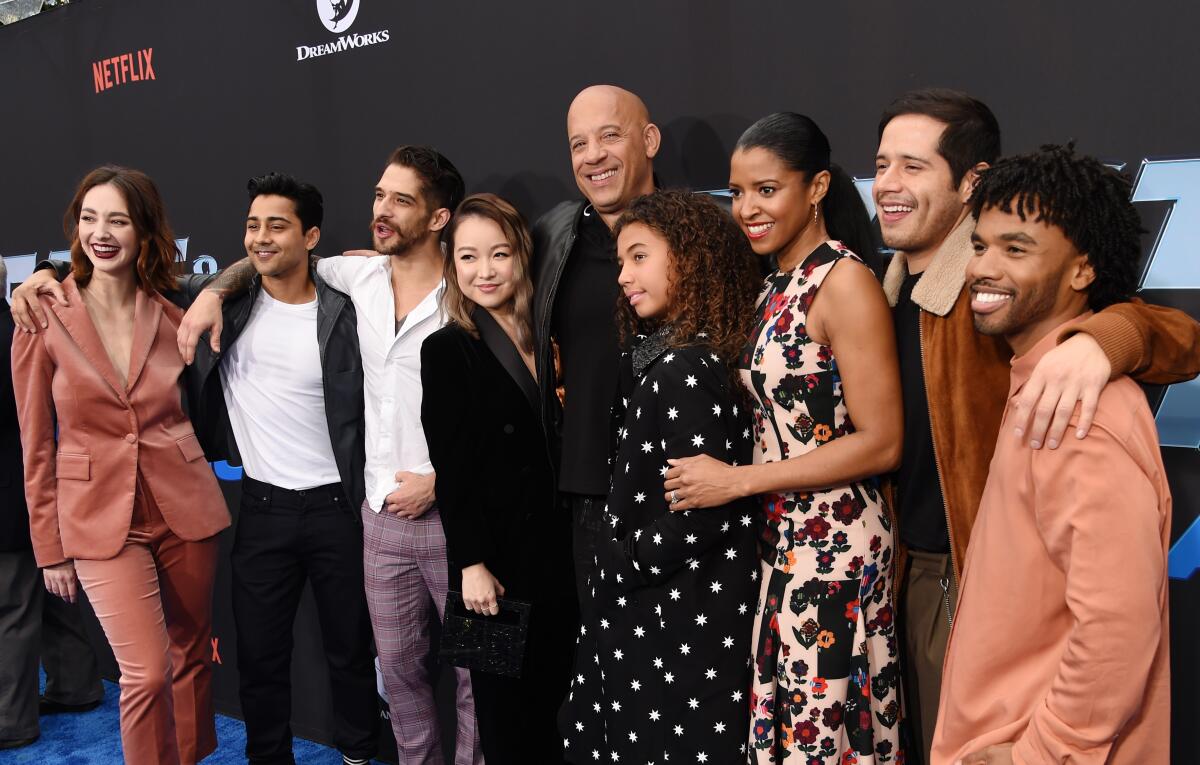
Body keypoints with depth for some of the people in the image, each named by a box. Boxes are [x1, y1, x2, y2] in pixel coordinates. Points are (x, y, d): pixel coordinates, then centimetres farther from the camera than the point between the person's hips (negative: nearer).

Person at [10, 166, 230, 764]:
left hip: (184, 506, 3)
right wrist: (50, 549, -1)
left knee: (193, 655, 14)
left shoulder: (172, 317, 0)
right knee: (147, 674, -7)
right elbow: (36, 445, -2)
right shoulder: (44, 318, -6)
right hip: (100, 516, -3)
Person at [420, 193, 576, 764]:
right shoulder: (447, 349, -6)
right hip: (496, 555, -4)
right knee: (506, 714, 7)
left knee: (552, 700, 14)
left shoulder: (544, 338, 8)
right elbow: (450, 470, -9)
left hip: (557, 549, 5)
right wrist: (471, 564, -14)